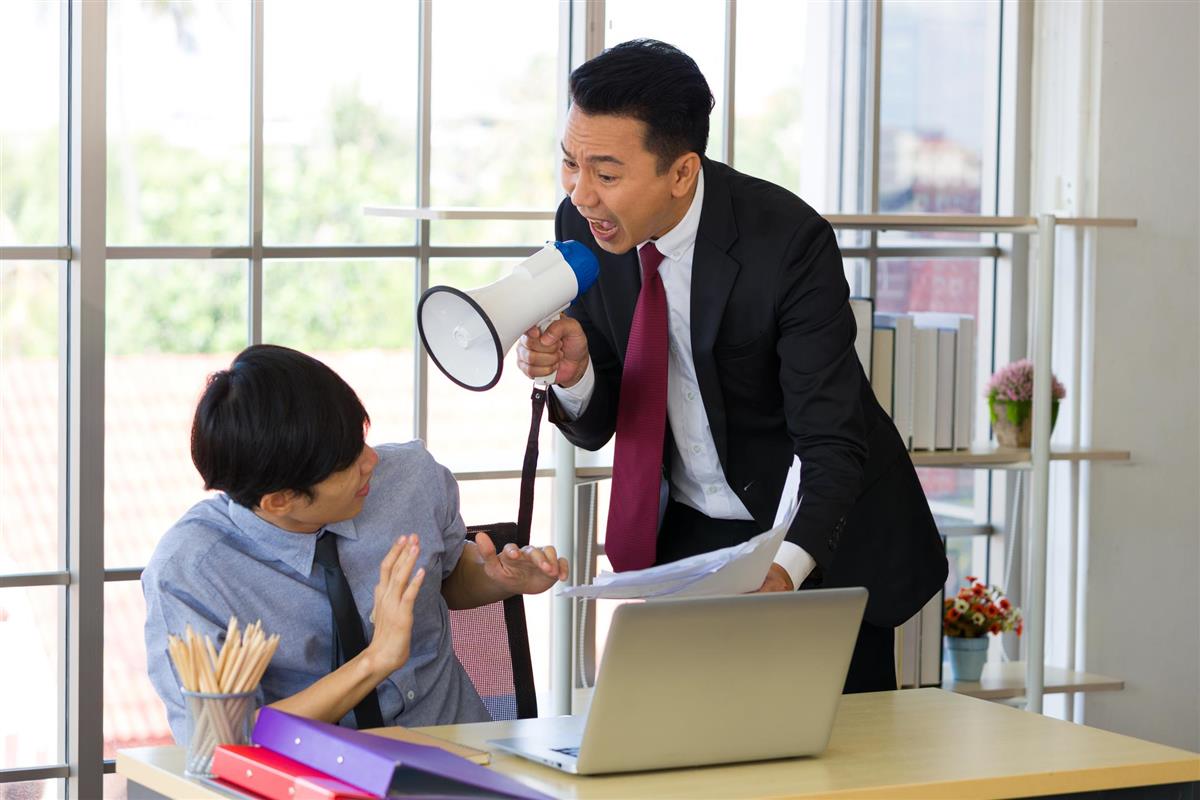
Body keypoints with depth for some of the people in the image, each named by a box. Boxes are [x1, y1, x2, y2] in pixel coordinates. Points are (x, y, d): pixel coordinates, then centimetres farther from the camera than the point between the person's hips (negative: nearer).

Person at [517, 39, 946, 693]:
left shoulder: (789, 241, -26)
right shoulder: (582, 226, -10)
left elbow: (831, 444, -27)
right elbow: (596, 427, -3)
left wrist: (786, 567, -45)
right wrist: (574, 374, -26)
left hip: (821, 542, -4)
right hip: (685, 540, 4)